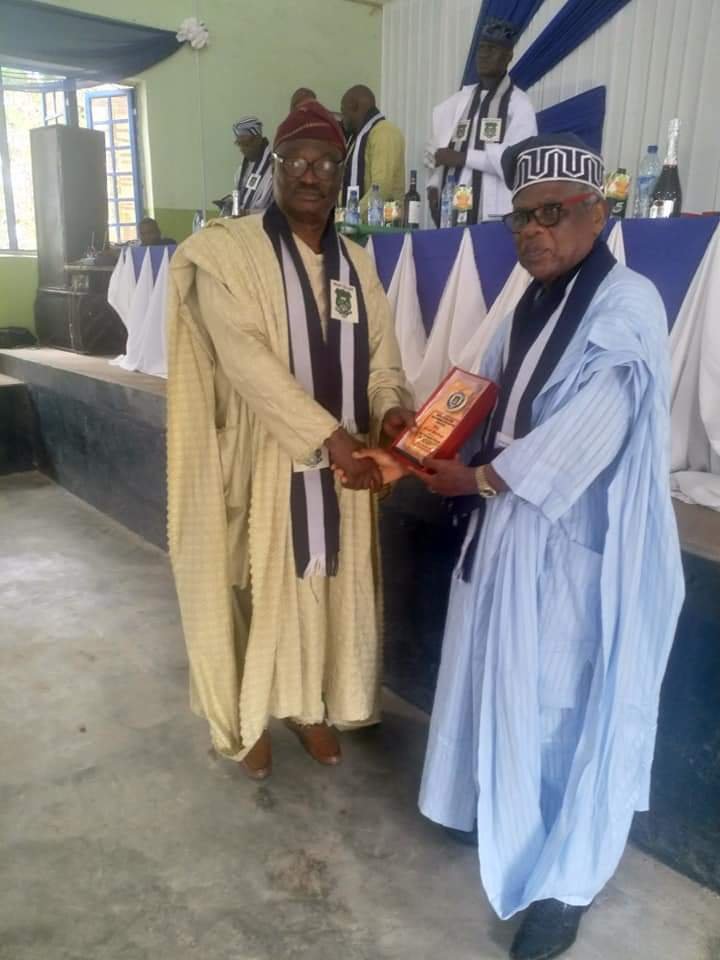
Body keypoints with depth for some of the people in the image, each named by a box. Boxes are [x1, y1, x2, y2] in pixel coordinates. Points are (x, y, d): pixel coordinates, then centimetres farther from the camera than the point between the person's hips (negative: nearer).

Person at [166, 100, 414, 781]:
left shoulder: (356, 263, 10)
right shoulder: (225, 251, -8)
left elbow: (380, 352, 8)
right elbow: (245, 358, -19)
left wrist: (390, 407, -15)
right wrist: (329, 434, -25)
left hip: (344, 463, 5)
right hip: (266, 460, -4)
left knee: (330, 585, 14)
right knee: (263, 587, 8)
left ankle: (314, 706, 35)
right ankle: (249, 718, 30)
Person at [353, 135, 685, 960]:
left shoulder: (626, 303, -15)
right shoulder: (533, 302, 10)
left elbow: (588, 430, -22)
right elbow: (484, 395, 15)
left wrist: (478, 479, -14)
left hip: (577, 545, -7)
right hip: (511, 528, 7)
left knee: (567, 698, 6)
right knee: (508, 682, 20)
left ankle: (566, 877, 26)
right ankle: (500, 810, 44)